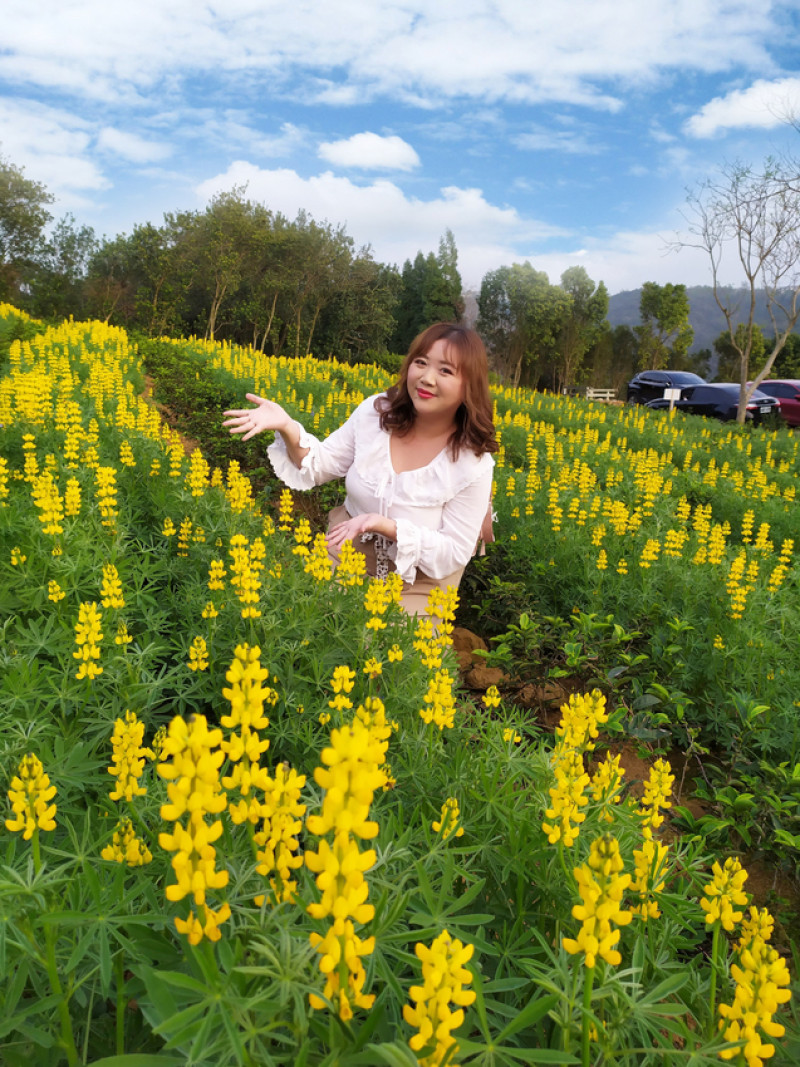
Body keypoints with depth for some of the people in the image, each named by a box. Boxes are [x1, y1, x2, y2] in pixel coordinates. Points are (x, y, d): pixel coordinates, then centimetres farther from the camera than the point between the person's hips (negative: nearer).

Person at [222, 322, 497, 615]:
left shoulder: (473, 463, -18)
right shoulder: (375, 412, -9)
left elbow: (455, 553, -16)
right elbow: (321, 466, 1)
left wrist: (383, 524, -28)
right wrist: (288, 428, -19)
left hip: (417, 582, -2)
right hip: (348, 551, 3)